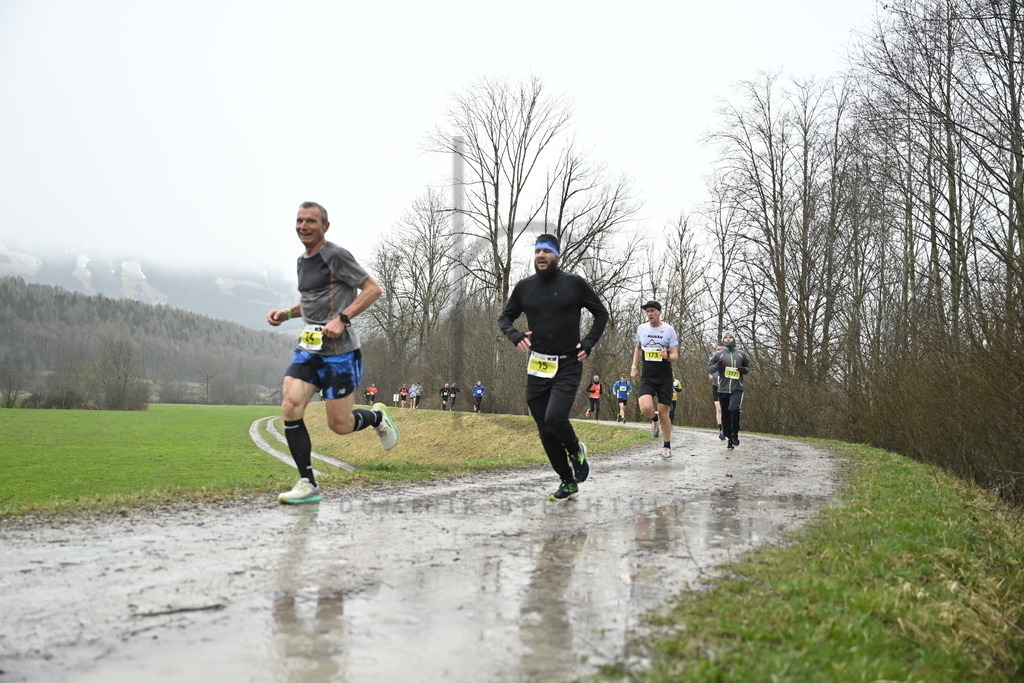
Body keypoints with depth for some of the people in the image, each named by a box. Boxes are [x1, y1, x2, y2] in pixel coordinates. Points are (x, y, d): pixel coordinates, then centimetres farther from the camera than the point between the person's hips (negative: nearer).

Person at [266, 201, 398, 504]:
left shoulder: (336, 255, -10)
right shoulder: (303, 261, 15)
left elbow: (372, 288, -12)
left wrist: (341, 318, -22)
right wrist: (286, 313, 12)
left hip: (339, 350, -7)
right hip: (308, 348, 7)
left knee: (340, 425, -1)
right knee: (290, 407, -12)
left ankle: (377, 417, 34)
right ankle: (308, 484, -3)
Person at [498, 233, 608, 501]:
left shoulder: (574, 283, -2)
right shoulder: (524, 287, 5)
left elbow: (601, 313, 8)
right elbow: (504, 318, 13)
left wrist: (589, 342, -5)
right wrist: (515, 335, -8)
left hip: (568, 366, -4)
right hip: (537, 368, 4)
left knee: (554, 418, -23)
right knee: (545, 431, 5)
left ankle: (576, 449, 11)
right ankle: (568, 483, 22)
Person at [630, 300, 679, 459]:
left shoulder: (669, 330, -4)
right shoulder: (642, 328, 5)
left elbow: (675, 356, -4)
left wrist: (668, 356, -27)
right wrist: (634, 367, 12)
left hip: (665, 377, -2)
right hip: (647, 377, 2)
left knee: (663, 413, 0)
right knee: (646, 408, -22)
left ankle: (667, 446, 20)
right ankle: (654, 419, 15)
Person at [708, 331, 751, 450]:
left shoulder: (741, 354, 10)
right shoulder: (719, 354, 7)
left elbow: (748, 367, 22)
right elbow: (709, 369, 5)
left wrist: (744, 370, -2)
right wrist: (717, 365, -16)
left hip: (737, 389, -1)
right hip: (723, 390, 1)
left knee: (734, 409, -25)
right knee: (725, 415, 6)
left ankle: (735, 434, -7)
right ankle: (730, 439, 18)